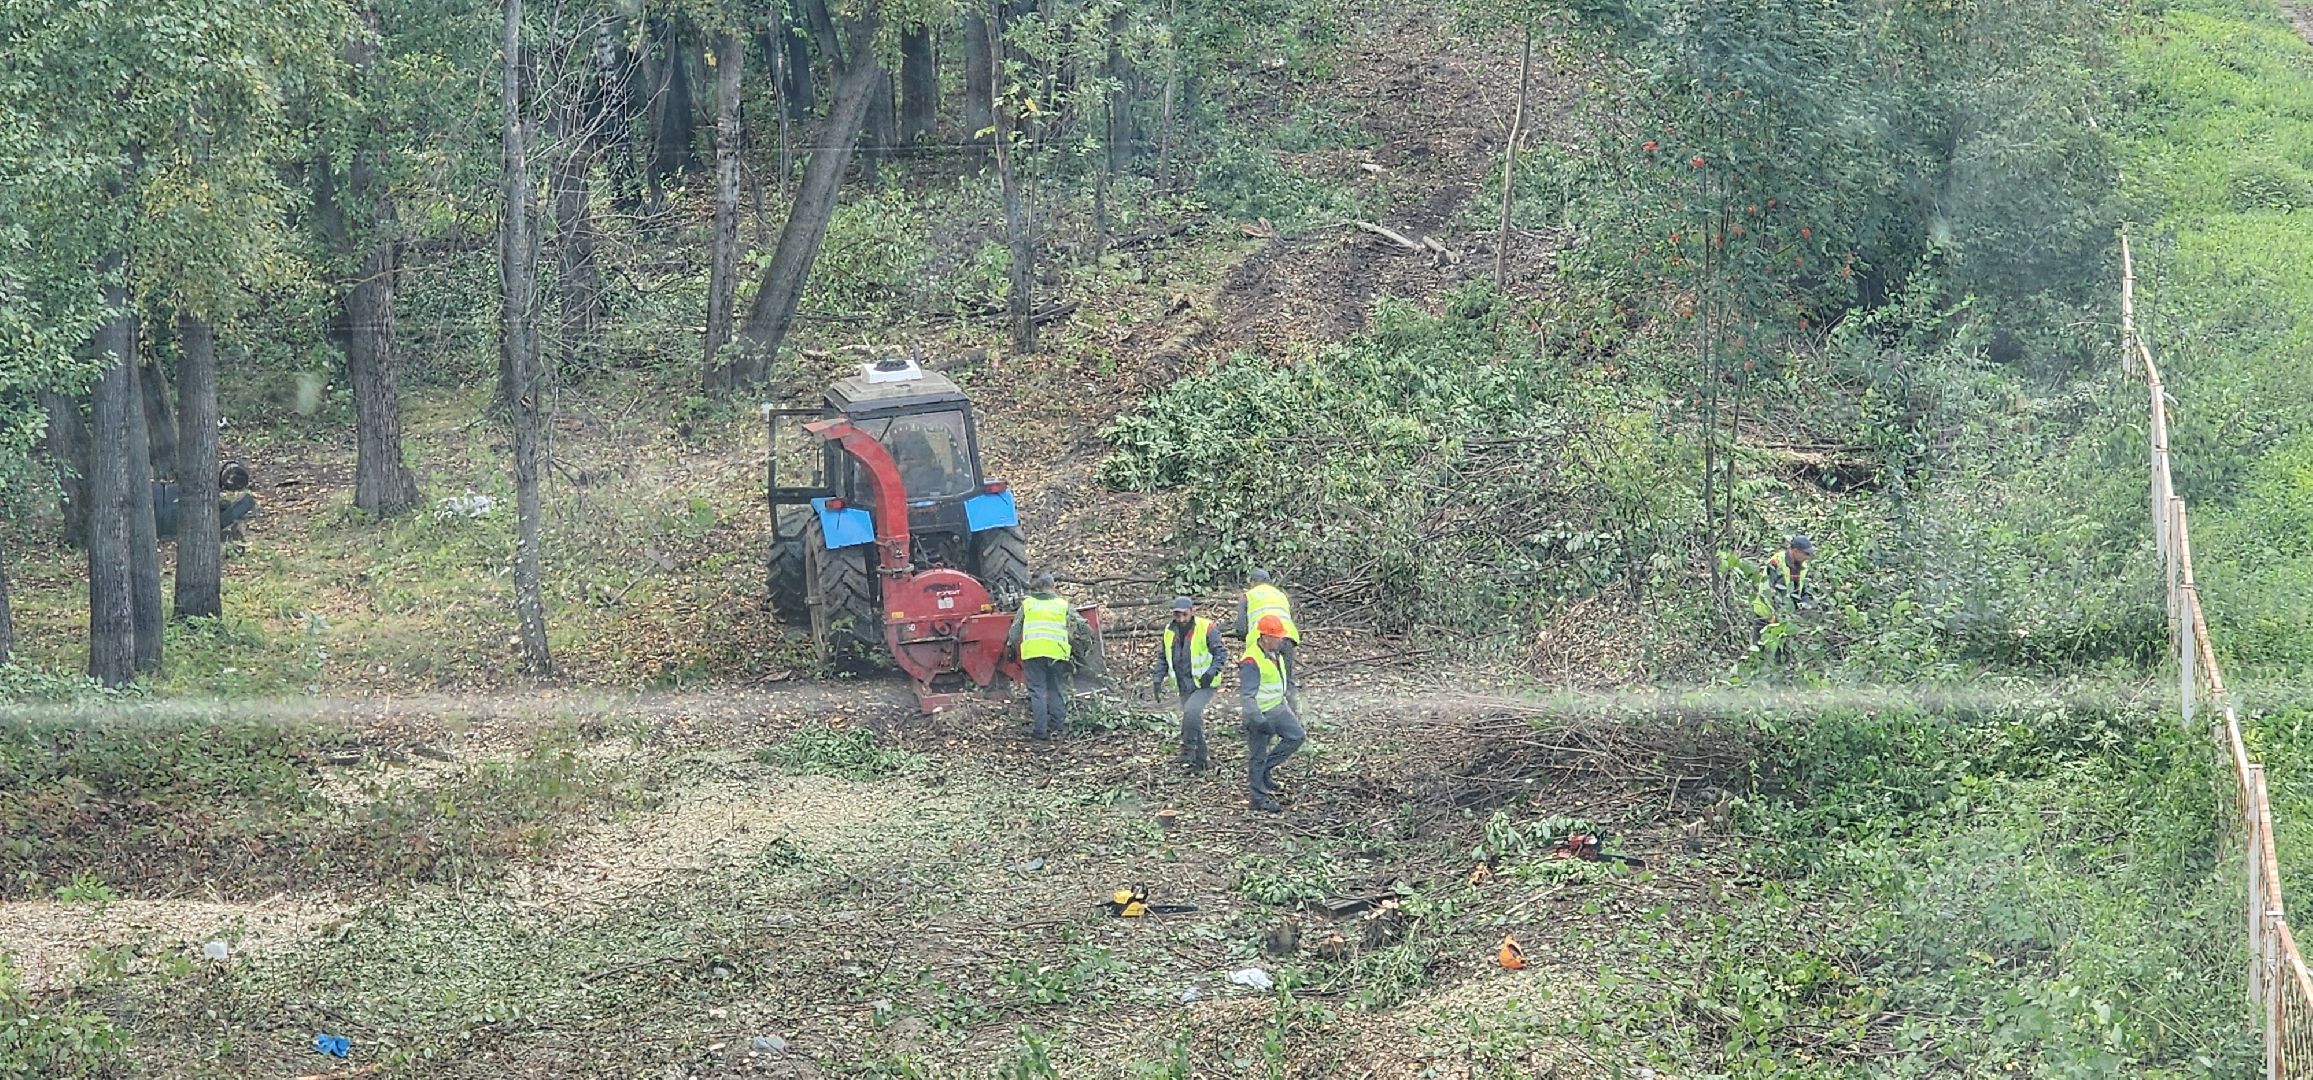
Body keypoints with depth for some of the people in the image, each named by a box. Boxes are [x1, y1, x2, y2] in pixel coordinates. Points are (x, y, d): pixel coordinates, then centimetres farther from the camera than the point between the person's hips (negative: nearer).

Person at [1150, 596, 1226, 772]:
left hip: (1205, 685, -6)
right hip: (1185, 687, 6)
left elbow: (1219, 652, -9)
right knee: (1194, 721, 7)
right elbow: (1162, 658, 15)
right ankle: (1202, 760, 18)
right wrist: (1157, 680, 4)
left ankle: (1187, 753, -18)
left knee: (1191, 711, -26)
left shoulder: (1206, 628, -12)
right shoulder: (1169, 631, 5)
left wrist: (1211, 672, -23)